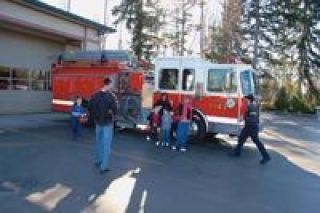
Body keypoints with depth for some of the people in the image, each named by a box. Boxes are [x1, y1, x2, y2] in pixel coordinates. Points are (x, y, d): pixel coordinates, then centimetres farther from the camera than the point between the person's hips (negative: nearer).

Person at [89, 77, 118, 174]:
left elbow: (91, 108, 5)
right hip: (107, 123, -6)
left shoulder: (95, 96, -1)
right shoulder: (111, 96, -18)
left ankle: (98, 161, 37)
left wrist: (95, 117, 15)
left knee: (99, 142, 21)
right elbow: (115, 109, -20)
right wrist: (110, 113, 0)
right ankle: (104, 167, 3)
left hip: (98, 122, 6)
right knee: (106, 145, 1)